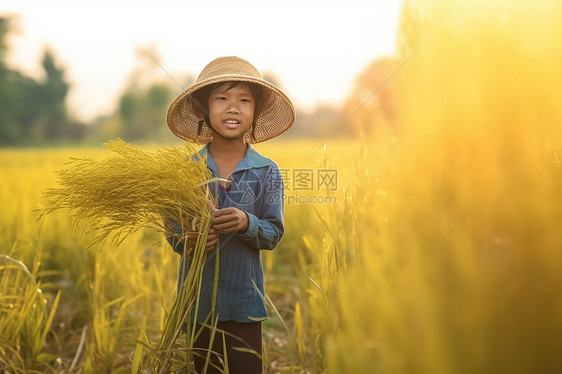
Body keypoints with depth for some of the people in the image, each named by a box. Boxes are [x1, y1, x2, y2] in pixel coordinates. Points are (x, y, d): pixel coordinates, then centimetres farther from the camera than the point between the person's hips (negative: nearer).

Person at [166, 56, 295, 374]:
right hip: (197, 297, 1)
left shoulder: (267, 172, -3)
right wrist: (187, 240, -19)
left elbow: (274, 234, -6)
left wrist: (247, 223, -25)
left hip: (244, 300, -1)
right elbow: (172, 232, 3)